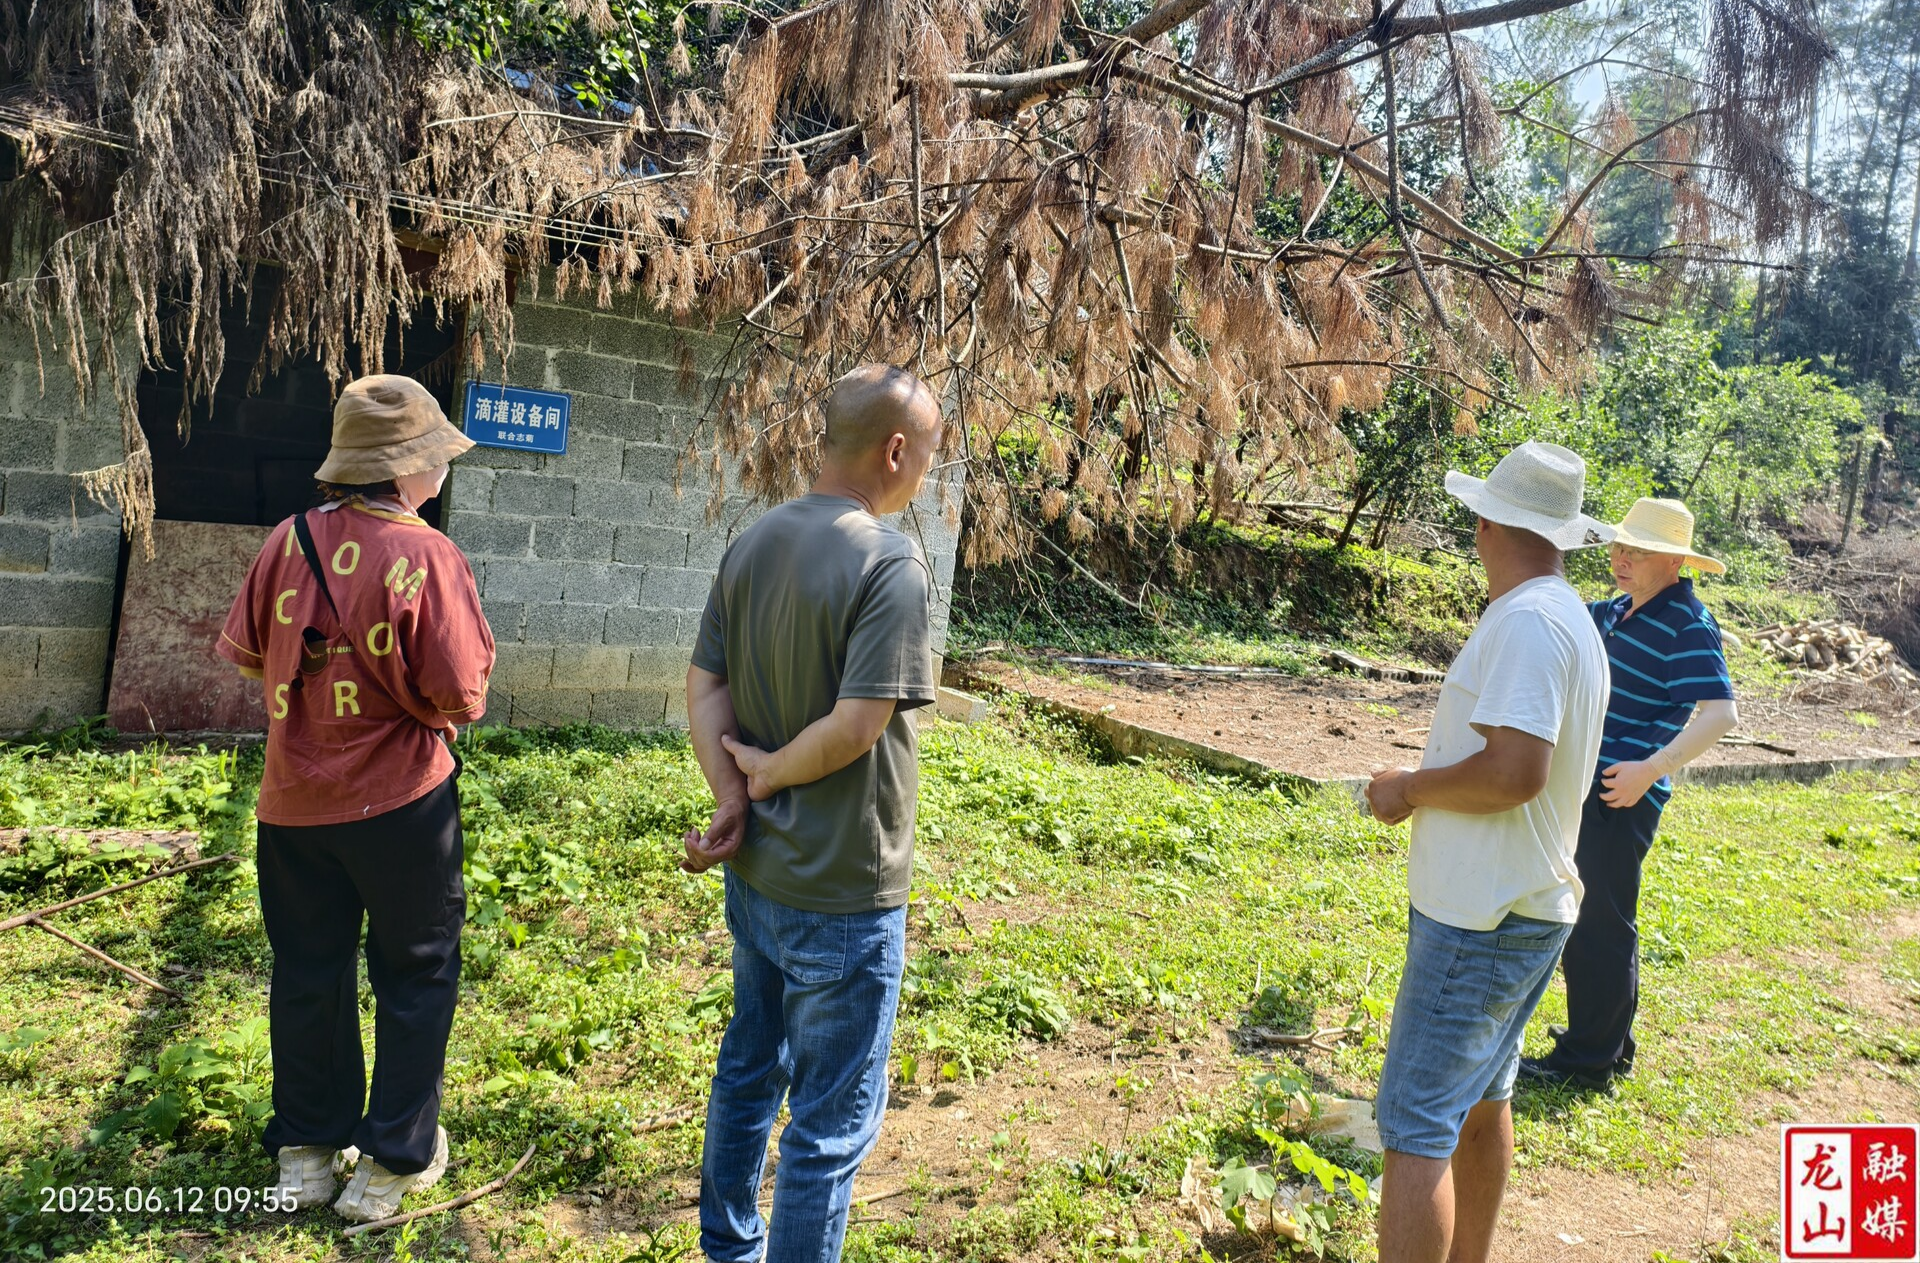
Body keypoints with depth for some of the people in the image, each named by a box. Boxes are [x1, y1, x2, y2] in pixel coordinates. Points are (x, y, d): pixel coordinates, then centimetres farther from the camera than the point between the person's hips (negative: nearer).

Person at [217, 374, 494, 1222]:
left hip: (294, 797, 5)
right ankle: (392, 1160, 21)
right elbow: (461, 697, -19)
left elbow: (243, 652, 5)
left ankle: (307, 1151, 31)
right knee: (415, 973, 12)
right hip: (398, 800, -4)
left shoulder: (290, 540, -5)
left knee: (308, 969, 17)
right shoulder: (428, 557, -19)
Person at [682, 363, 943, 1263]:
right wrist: (766, 774, -11)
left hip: (756, 874, 8)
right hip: (843, 897, -8)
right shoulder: (891, 565, -21)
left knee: (748, 1070, 25)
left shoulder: (752, 544, 3)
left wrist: (732, 799, -7)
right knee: (831, 1120, 8)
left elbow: (704, 688, 1)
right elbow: (857, 726, -27)